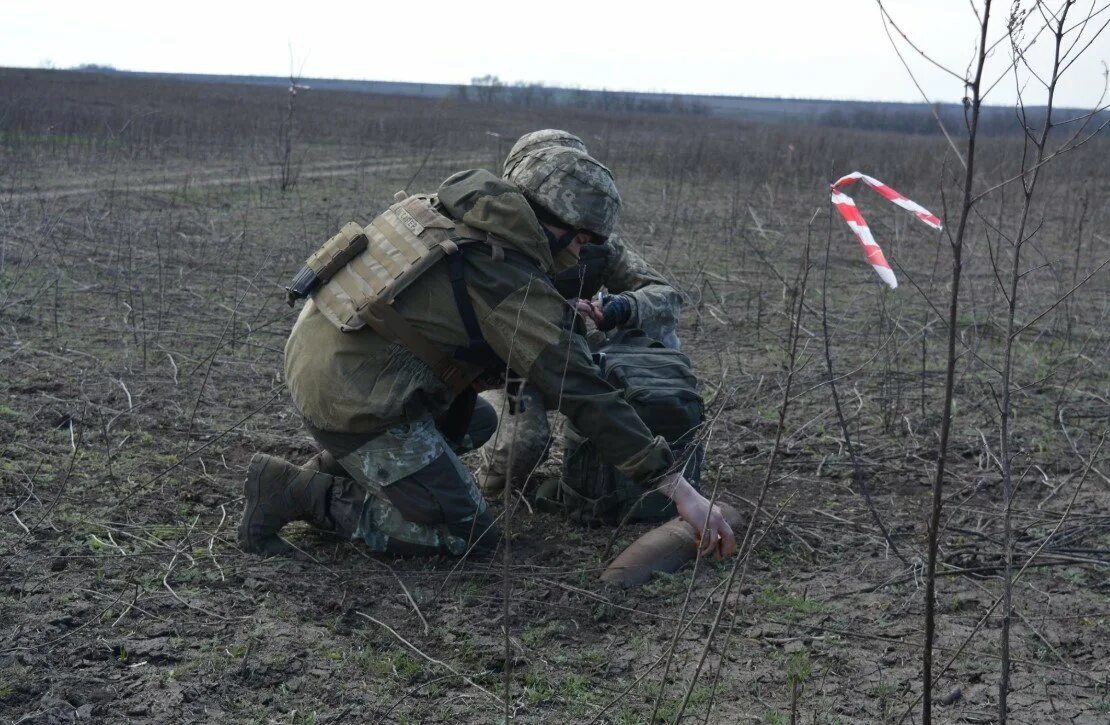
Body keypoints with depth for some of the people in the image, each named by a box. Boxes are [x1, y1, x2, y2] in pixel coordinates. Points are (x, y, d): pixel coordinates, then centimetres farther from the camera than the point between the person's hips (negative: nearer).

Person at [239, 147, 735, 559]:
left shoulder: (448, 212, 8)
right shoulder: (513, 285, -16)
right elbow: (583, 395, -20)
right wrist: (681, 490, -18)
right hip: (354, 400, -9)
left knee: (471, 422, 27)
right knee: (467, 537, -2)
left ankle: (339, 471, 16)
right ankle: (297, 492, -5)